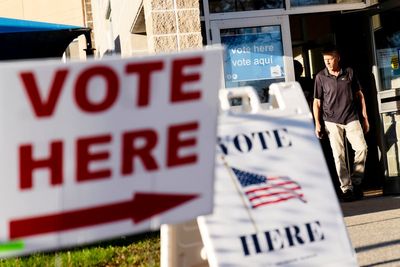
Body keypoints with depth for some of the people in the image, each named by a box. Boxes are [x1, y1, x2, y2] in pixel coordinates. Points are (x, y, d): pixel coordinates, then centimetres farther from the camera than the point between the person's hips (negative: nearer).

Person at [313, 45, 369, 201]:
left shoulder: (349, 73, 4)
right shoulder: (320, 77, 0)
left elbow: (359, 95, 11)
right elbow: (317, 102, 5)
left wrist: (365, 117, 9)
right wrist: (317, 124, -1)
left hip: (351, 118, 1)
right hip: (332, 121, -1)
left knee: (362, 147, -10)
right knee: (339, 155, -3)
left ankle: (356, 181, 6)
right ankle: (346, 188, 3)